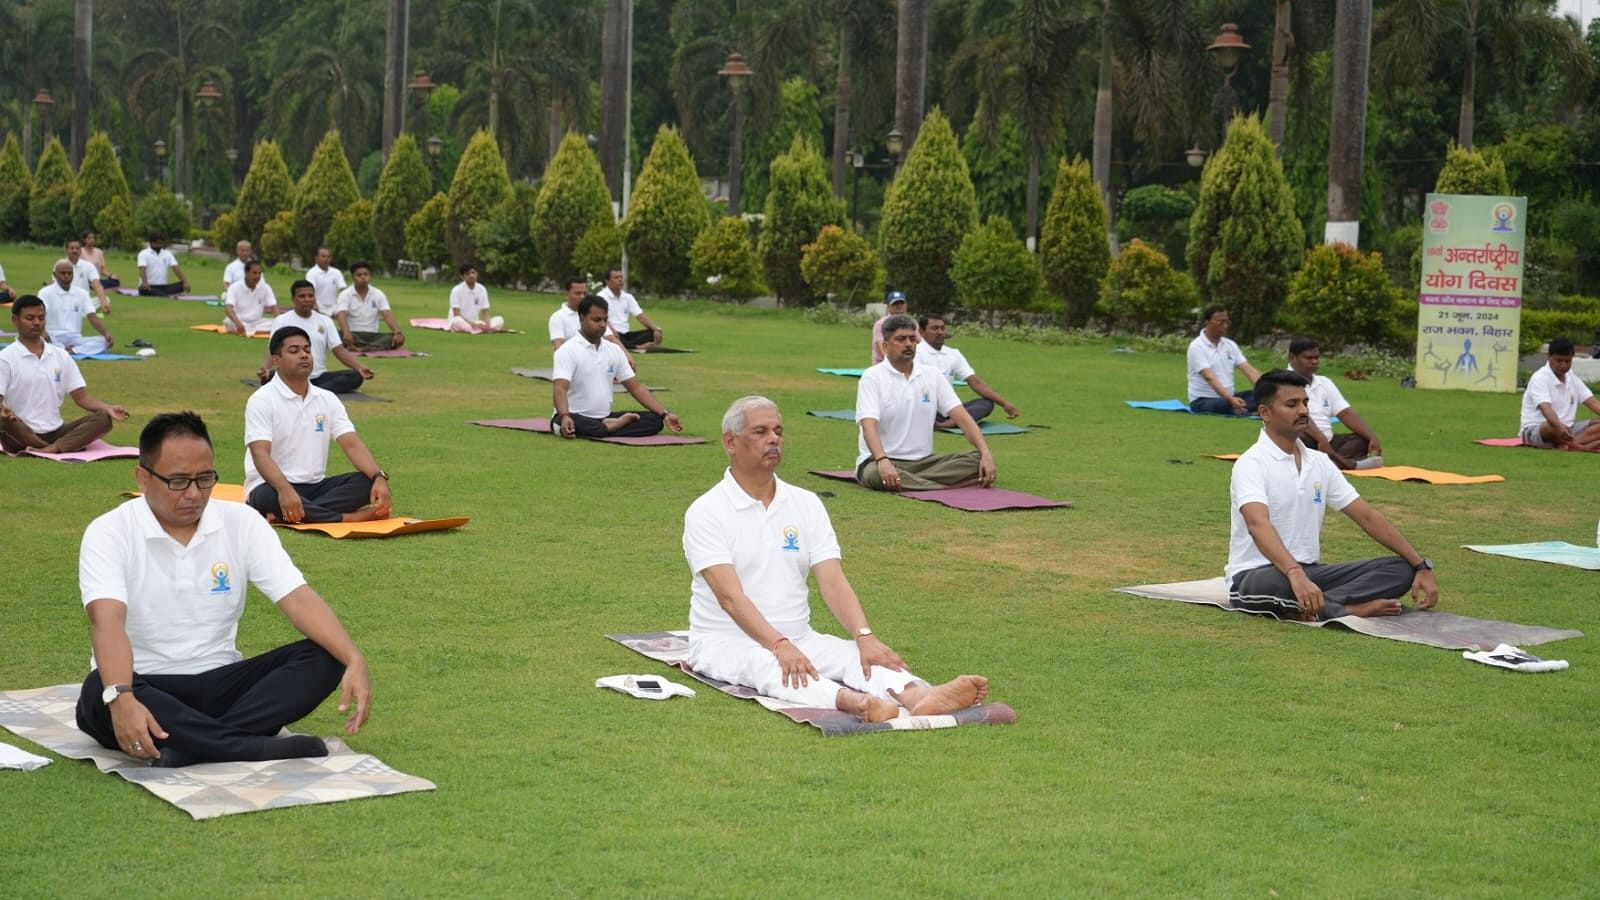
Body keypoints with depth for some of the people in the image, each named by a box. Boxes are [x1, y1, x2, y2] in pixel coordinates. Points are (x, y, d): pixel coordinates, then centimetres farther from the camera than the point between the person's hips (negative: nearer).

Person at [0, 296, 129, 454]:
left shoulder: (61, 356, 12)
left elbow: (81, 396, 10)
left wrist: (108, 408, -9)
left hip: (55, 432, 5)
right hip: (21, 436, -5)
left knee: (104, 418, -17)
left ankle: (51, 449, -36)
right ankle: (70, 447, -29)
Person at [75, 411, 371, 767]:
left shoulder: (241, 522, 1)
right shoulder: (108, 534, -9)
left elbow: (298, 598, -7)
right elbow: (107, 621, -25)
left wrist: (354, 661, -25)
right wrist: (121, 698, -45)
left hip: (220, 684, 3)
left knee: (322, 658, -19)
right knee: (99, 692, -37)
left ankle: (195, 744, -35)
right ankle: (258, 747, -40)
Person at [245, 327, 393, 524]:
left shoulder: (328, 400, 8)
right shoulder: (262, 400, -8)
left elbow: (352, 444, -2)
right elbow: (260, 454, -21)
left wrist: (380, 478, -22)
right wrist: (285, 490, -40)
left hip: (316, 486, 5)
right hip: (273, 486, -5)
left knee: (368, 482, -19)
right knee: (269, 497, -40)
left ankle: (286, 515, -30)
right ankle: (351, 518, -33)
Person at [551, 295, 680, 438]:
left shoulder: (615, 350, 8)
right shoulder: (567, 350, -11)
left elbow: (636, 387, 10)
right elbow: (560, 389, -24)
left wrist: (665, 414, -1)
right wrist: (565, 417, -45)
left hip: (604, 418, 6)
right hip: (576, 418, -6)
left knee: (654, 419, -10)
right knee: (568, 424, -43)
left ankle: (610, 426, -25)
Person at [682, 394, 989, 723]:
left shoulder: (806, 504, 7)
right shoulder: (707, 511, -8)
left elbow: (832, 581, -4)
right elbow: (729, 595, -21)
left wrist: (865, 636, -23)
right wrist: (779, 646, -35)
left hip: (798, 638, 5)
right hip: (726, 641, -5)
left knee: (853, 656, -24)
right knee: (766, 665, -38)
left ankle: (919, 697, -56)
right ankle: (853, 702, -67)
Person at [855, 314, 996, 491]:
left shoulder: (933, 375, 7)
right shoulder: (872, 377, -7)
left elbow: (961, 417, -1)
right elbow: (869, 425, -21)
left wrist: (986, 453, -17)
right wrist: (883, 461, -40)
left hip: (923, 461, 5)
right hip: (883, 461, -5)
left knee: (977, 459, -17)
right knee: (874, 474, -40)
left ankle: (907, 483, -27)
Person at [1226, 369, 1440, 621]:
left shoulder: (1320, 462, 10)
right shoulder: (1251, 464, -15)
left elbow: (1367, 516, 10)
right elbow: (1258, 525, -33)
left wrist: (1421, 566, 2)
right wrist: (1295, 575, -50)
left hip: (1310, 572, 8)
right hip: (1256, 575, -8)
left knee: (1401, 569, -9)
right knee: (1276, 583, -44)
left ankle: (1311, 606, -27)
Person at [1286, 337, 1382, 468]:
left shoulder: (1324, 382, 16)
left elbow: (1346, 413, 8)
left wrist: (1373, 437, -7)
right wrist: (1321, 439, -34)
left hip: (1327, 440, 7)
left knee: (1363, 439, -9)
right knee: (1301, 439, -37)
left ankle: (1333, 462, -37)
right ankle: (1342, 462, -49)